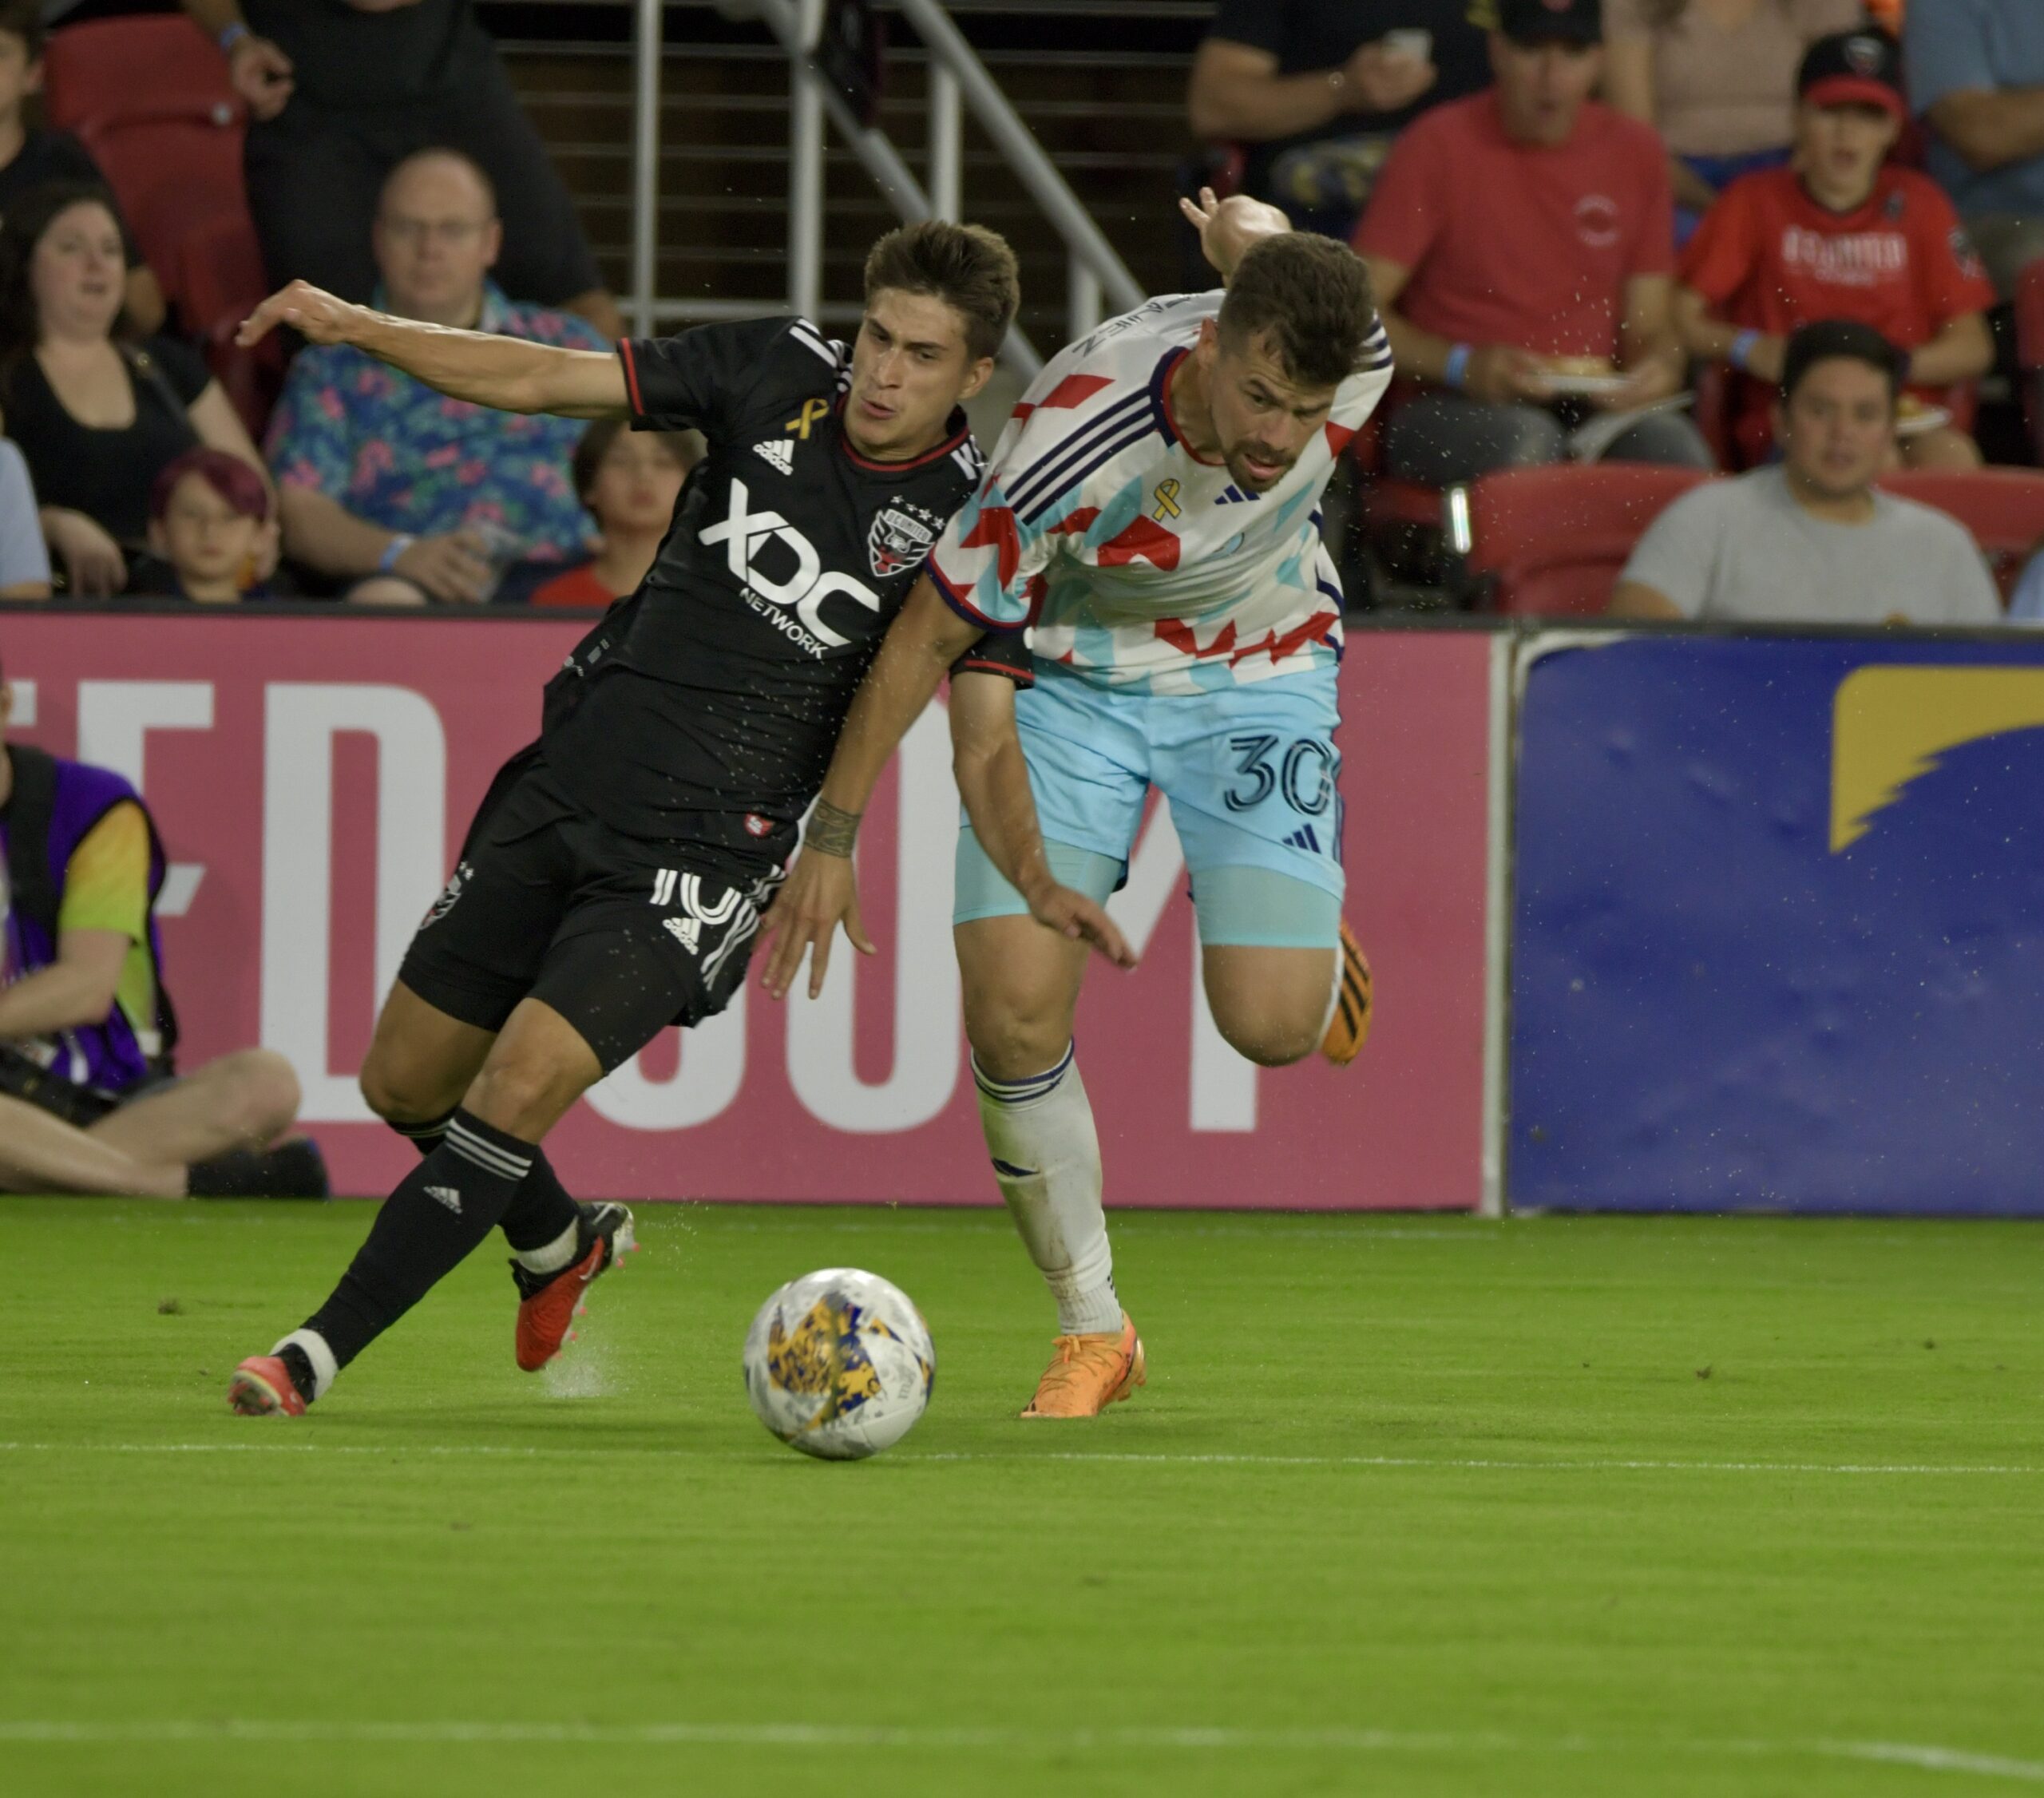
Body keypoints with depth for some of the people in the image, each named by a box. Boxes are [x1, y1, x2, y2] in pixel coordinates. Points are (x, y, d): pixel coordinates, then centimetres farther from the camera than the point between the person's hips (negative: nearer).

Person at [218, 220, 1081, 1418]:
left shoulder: (962, 520, -10)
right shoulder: (780, 373, -2)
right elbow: (542, 381, 0)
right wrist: (359, 329, -9)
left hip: (701, 856, -5)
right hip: (563, 788, 5)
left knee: (518, 1088, -19)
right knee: (406, 1083, 14)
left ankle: (320, 1354, -9)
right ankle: (558, 1244, 44)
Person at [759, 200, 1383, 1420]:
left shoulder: (1354, 363, -29)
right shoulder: (1073, 442, -37)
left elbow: (1255, 229, -4)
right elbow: (931, 634, -23)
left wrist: (1244, 226, 16)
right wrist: (834, 835, -17)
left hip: (1258, 673, 2)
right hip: (1073, 671, -2)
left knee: (1271, 1027, -13)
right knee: (1016, 1009, -16)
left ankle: (1312, 940, 28)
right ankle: (1093, 1331, 4)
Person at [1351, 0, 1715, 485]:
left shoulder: (1635, 153, 11)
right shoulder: (1439, 147, -1)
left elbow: (1649, 325, 16)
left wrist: (1661, 365, -8)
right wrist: (1462, 366, -19)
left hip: (1591, 404, 3)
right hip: (1449, 405, -3)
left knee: (1670, 442, -31)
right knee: (1525, 439, -38)